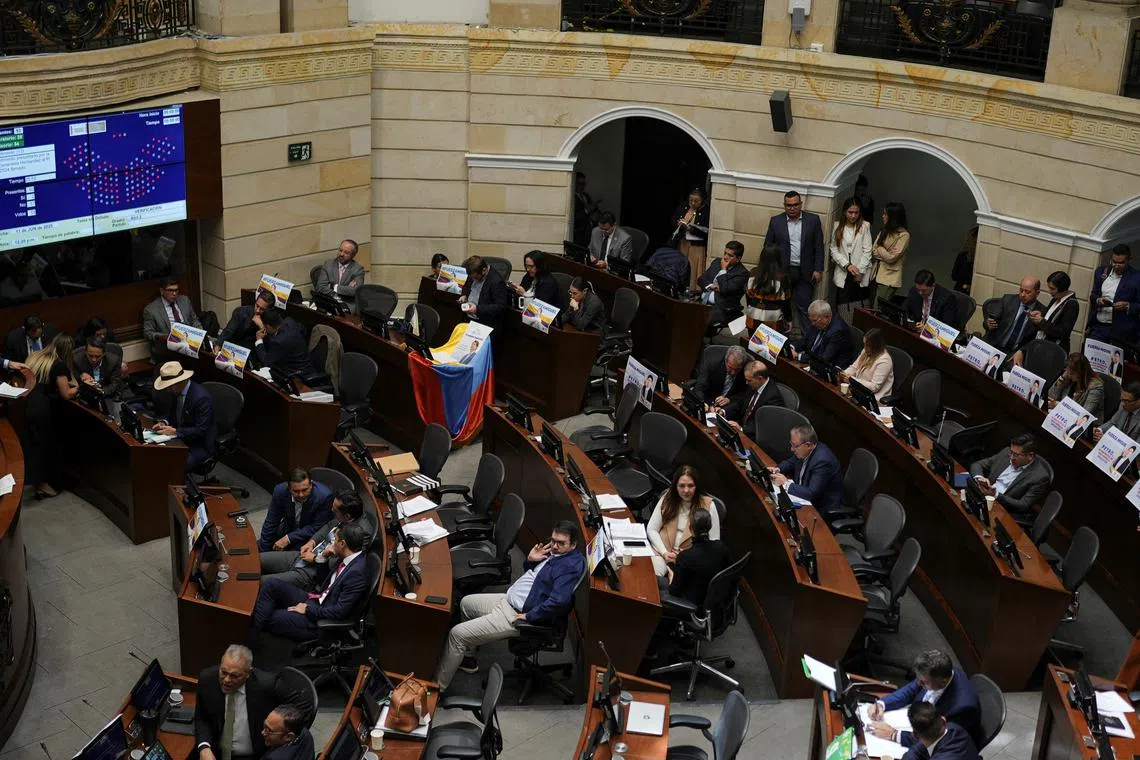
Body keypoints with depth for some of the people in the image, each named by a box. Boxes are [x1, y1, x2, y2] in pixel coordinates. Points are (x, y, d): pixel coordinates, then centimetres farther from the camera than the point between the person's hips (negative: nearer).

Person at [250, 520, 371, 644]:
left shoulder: (357, 572, -25)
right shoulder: (346, 559, 3)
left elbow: (340, 612, -24)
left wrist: (308, 610, -14)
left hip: (320, 620, -9)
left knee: (267, 618, -13)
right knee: (271, 584, -4)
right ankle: (250, 634, -9)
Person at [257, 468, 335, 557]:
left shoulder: (324, 496, -31)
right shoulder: (280, 491, -20)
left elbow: (316, 528, -22)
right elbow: (271, 523, -9)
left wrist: (288, 539, -26)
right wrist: (263, 552, -4)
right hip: (287, 528, 4)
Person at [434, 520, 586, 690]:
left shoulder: (571, 565, -24)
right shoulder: (555, 552, 7)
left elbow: (558, 601, -37)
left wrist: (528, 616, -27)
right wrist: (530, 560, 1)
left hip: (516, 615, -11)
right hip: (509, 599, 11)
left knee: (457, 634, -10)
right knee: (466, 603, 29)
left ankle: (437, 687, 3)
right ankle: (467, 658, 40)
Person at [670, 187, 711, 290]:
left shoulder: (706, 211, -12)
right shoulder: (683, 207, 5)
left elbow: (706, 232, -15)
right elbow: (673, 220, 13)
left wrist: (692, 229, -24)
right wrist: (678, 223, -8)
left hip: (696, 247, -5)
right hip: (680, 244, 5)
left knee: (693, 271, -3)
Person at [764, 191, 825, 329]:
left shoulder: (813, 220, 1)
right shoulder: (775, 221, 1)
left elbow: (819, 247, 3)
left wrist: (818, 269, -3)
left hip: (805, 273, -1)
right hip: (782, 272, 1)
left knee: (804, 307, 0)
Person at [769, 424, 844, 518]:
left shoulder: (823, 461, -29)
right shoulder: (804, 451, -4)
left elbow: (811, 493, -33)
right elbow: (790, 462, 17)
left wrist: (786, 483, -24)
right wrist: (778, 469, -4)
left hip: (823, 510, -8)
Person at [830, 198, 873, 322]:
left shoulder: (865, 226, 0)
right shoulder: (837, 226, 5)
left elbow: (867, 251, -1)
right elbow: (834, 250, 3)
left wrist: (860, 271, -8)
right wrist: (847, 265, -9)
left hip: (860, 275, -1)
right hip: (842, 273, 1)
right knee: (844, 308, -3)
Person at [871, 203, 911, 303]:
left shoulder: (904, 235, -12)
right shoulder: (885, 231, 11)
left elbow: (891, 258, -15)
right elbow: (873, 252, 8)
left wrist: (879, 249, -1)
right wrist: (885, 253, -8)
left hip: (890, 277, -7)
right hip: (877, 274, 7)